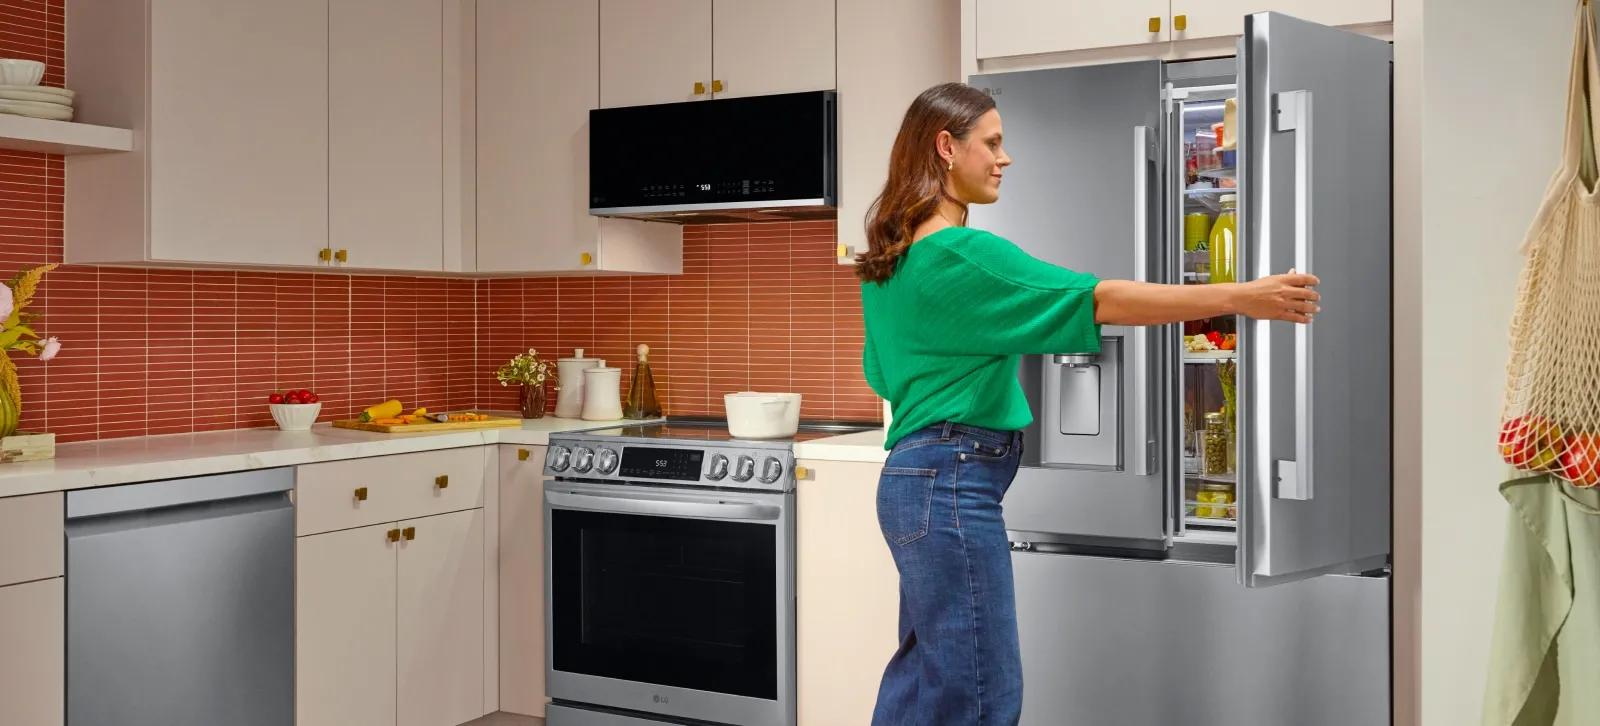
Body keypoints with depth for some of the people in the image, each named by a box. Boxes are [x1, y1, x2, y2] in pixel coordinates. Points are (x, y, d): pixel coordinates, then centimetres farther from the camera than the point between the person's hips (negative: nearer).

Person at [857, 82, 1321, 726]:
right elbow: (1099, 300, -20)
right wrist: (1239, 297, -19)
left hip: (917, 476, 10)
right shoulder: (963, 254, -16)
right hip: (953, 480, -10)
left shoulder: (891, 260, 13)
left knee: (923, 674, 15)